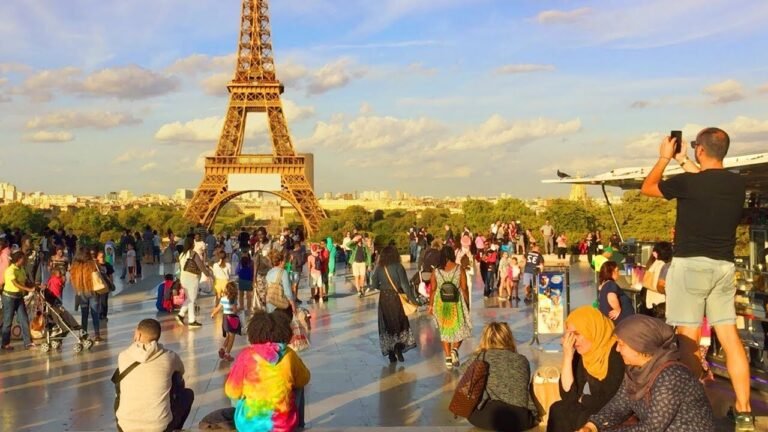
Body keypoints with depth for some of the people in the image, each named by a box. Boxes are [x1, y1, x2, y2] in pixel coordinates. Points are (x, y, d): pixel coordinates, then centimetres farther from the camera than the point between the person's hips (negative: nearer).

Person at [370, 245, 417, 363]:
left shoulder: (379, 268, -2)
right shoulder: (398, 267, -11)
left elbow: (374, 285, 0)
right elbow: (404, 284, -15)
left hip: (384, 299, 3)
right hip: (396, 298, -3)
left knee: (387, 326, 11)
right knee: (401, 323, 12)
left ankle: (391, 354, 12)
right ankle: (399, 346, -10)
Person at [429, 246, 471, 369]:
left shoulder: (436, 271, -2)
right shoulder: (459, 269, -7)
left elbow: (433, 290, -1)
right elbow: (464, 288, -8)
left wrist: (431, 305, 10)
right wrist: (467, 304, 2)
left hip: (441, 304, 2)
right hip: (456, 303, -2)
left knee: (445, 331, 14)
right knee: (461, 329, 12)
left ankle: (448, 357, 12)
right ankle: (454, 349, -12)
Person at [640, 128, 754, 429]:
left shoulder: (687, 183, -13)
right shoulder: (738, 184, 4)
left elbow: (647, 188, 5)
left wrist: (665, 158, 16)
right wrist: (685, 163, 31)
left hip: (691, 264, -6)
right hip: (724, 266, 6)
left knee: (688, 339, -2)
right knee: (730, 338, 7)